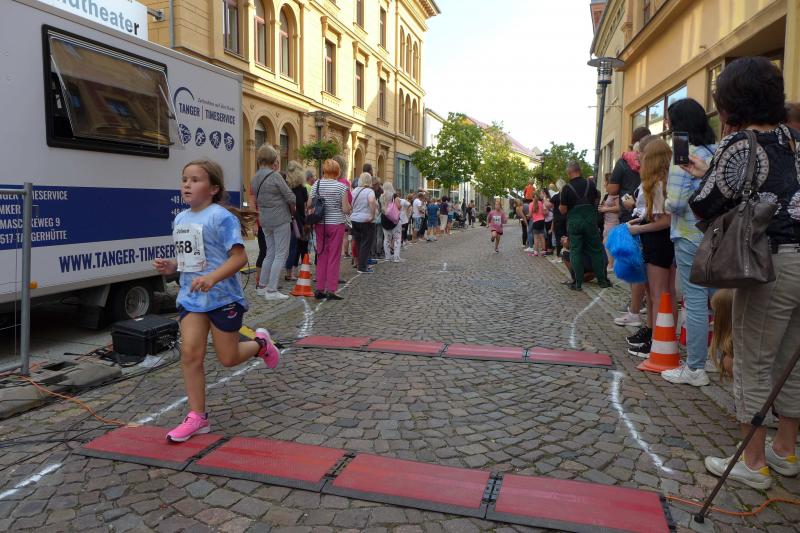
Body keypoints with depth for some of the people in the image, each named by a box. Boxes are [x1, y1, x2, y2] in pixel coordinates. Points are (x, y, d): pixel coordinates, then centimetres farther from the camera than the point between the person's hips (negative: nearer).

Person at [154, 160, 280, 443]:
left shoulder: (221, 217, -14)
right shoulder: (180, 219, 9)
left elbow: (239, 257, -20)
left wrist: (212, 278, -32)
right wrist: (170, 266, 1)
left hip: (223, 297, -6)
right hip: (190, 297, 6)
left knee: (228, 359, 5)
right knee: (190, 355, -3)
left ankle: (260, 344, 37)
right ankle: (197, 417, 8)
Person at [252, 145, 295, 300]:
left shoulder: (256, 178, 9)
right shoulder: (275, 176, -14)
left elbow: (258, 198, 12)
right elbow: (290, 197, -11)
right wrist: (294, 208, 8)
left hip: (265, 219, 8)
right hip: (280, 219, -8)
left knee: (270, 253, 18)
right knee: (281, 254, -2)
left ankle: (263, 286, 22)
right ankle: (271, 291, -3)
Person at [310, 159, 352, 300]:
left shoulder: (316, 185, 2)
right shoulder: (342, 187, -9)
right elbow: (346, 209, -11)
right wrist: (349, 207, 10)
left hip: (320, 224, 4)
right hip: (336, 224, -4)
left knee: (321, 256, 11)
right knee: (334, 257, 1)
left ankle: (319, 289, 13)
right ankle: (331, 290, 2)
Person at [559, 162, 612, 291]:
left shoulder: (566, 188, -10)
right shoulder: (590, 184, 0)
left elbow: (563, 210, -9)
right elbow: (596, 202, 12)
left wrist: (560, 205, 10)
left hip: (574, 222, -2)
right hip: (590, 220, 2)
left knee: (575, 251, 4)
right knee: (596, 249, 10)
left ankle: (578, 283, 4)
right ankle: (602, 280, 16)